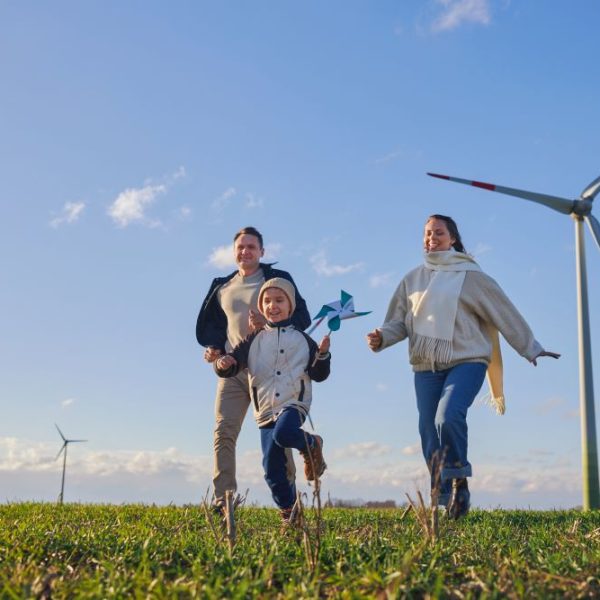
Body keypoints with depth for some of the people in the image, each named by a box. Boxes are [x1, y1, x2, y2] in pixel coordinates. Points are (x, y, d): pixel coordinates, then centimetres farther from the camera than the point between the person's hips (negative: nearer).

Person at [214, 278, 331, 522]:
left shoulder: (302, 339, 7)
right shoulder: (254, 340, 9)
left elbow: (319, 375, 7)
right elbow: (235, 359, -1)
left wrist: (322, 354, -11)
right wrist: (223, 363, -24)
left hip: (294, 404, -3)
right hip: (265, 410, 3)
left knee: (283, 434, -35)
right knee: (272, 469, 2)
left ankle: (312, 445, -3)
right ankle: (289, 512, 21)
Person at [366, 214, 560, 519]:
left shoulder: (470, 276, 1)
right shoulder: (412, 279, 12)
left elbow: (504, 313, 4)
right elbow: (399, 322, 12)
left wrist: (531, 348, 6)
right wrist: (382, 337, -9)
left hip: (466, 361, -4)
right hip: (426, 367, 4)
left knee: (448, 417, -28)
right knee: (430, 437, 3)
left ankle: (459, 479, -3)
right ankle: (447, 502, 16)